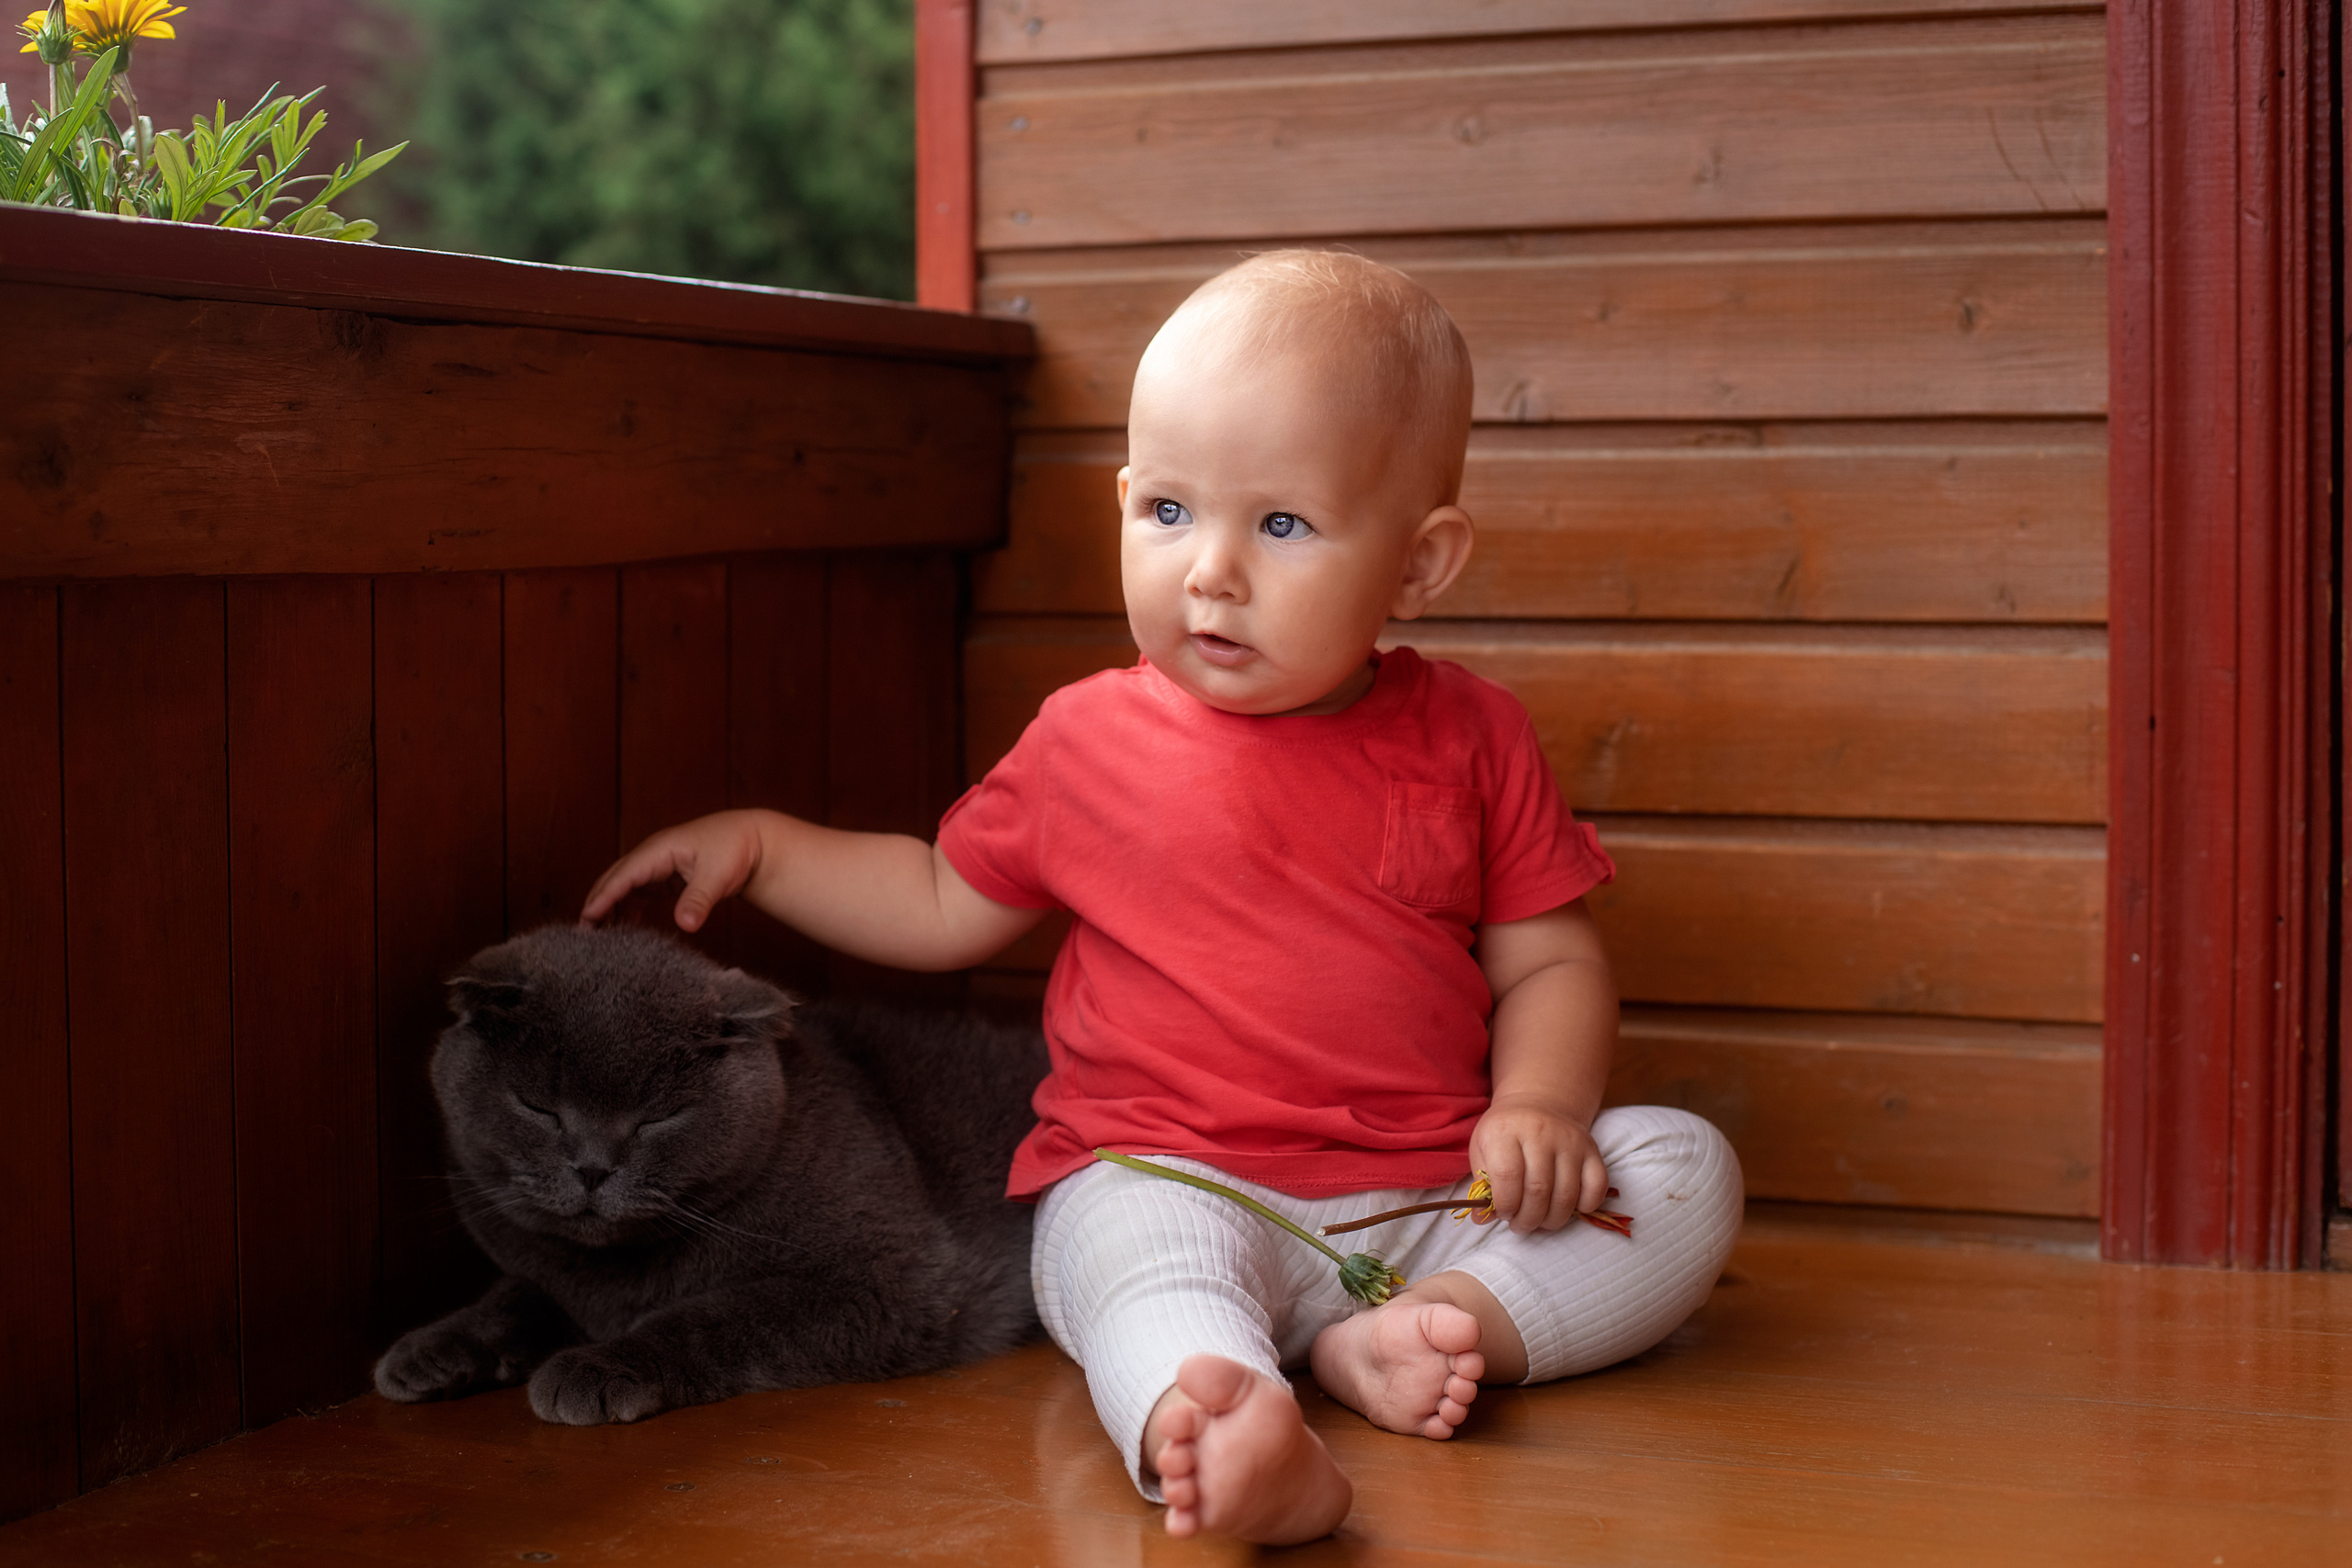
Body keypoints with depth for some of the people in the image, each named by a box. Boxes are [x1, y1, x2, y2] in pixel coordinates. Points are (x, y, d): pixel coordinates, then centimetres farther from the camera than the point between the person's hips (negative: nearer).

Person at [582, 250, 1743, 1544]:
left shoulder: (1467, 736, 6)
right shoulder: (1090, 740, 7)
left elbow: (1551, 961, 8)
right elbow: (943, 908, 22)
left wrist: (1540, 1105, -12)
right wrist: (760, 846, 13)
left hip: (1435, 1200, 3)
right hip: (1167, 1179, -2)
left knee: (1686, 1168, -14)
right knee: (1138, 1245, -36)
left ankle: (1446, 1326, -31)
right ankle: (1207, 1427, -65)